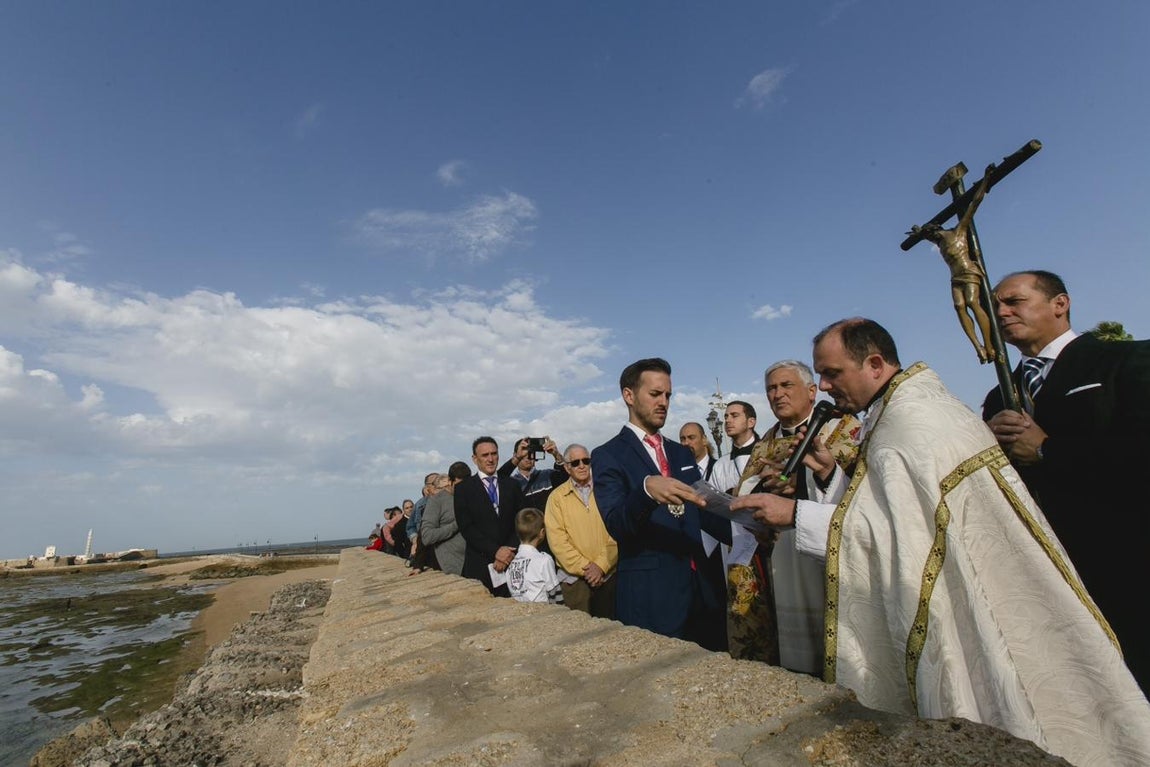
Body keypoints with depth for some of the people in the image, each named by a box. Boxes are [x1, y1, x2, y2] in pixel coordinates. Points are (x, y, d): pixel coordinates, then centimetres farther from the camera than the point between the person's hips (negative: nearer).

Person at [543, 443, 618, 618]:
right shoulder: (557, 497, 2)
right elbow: (557, 539, -4)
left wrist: (601, 565, -9)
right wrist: (584, 567, -10)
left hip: (609, 573, 1)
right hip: (575, 577, -1)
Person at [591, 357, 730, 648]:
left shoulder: (682, 453, 14)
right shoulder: (607, 456, -7)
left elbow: (701, 510, 13)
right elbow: (615, 525, -18)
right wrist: (646, 488, -37)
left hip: (700, 586, 6)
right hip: (651, 596, -6)